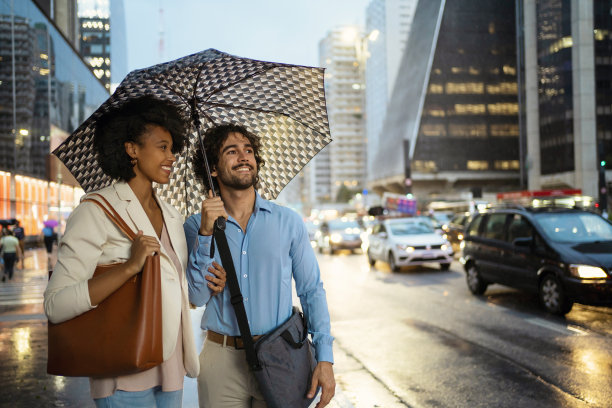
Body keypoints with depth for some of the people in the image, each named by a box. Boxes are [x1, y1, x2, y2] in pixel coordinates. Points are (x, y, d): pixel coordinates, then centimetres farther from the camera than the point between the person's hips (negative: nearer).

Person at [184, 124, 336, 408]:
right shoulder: (196, 226, 2)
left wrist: (325, 358, -5)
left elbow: (312, 291, 2)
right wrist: (206, 233, -17)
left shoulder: (288, 221, 2)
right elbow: (197, 297, -8)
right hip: (221, 361, 0)